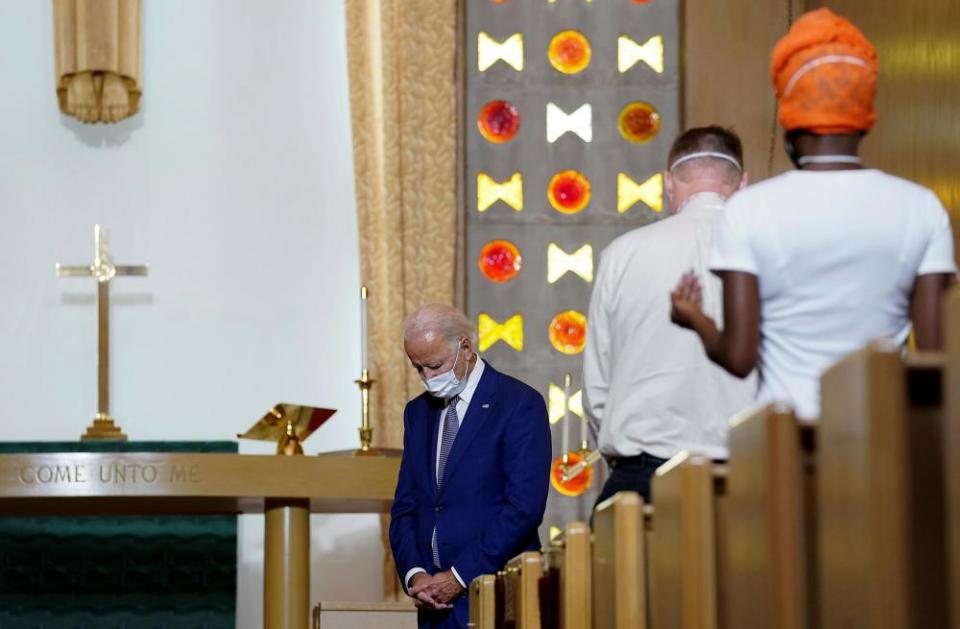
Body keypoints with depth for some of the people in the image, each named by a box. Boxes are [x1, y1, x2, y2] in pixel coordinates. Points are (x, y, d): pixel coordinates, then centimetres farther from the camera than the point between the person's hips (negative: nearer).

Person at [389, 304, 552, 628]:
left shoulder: (520, 404, -5)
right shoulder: (418, 412, 15)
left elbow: (524, 507, -13)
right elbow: (405, 507, 15)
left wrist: (459, 576, -14)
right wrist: (414, 575, -3)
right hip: (436, 602, 6)